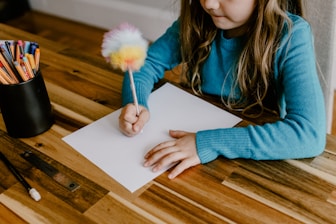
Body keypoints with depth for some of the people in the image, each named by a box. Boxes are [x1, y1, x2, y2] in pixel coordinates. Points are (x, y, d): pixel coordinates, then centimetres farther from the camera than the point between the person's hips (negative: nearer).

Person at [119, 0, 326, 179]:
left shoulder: (291, 35, -21)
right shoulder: (197, 20, -10)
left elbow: (310, 133, -32)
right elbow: (148, 63, 0)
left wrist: (214, 143, -38)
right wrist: (135, 103, -21)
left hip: (254, 166, -2)